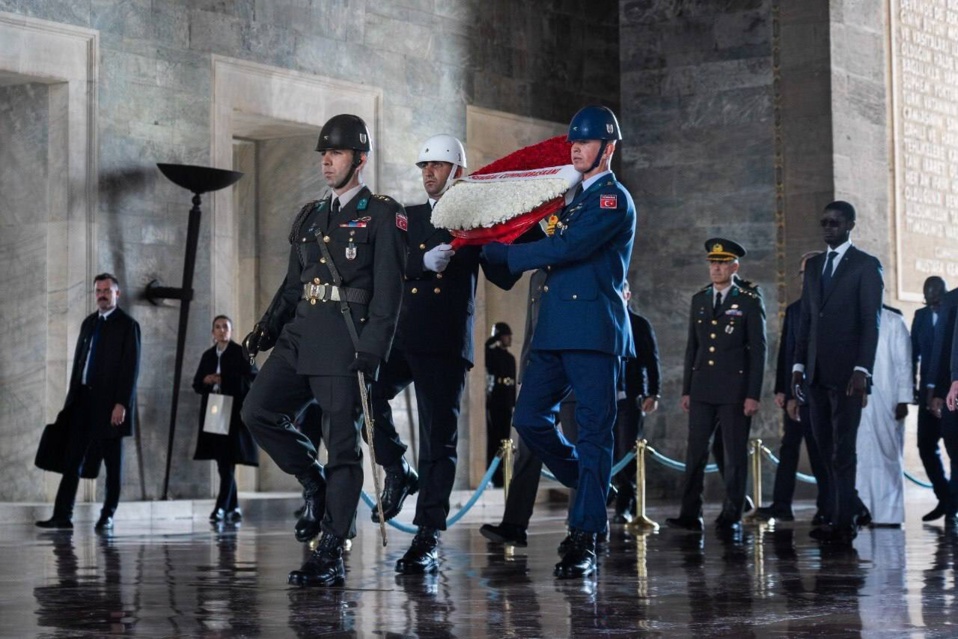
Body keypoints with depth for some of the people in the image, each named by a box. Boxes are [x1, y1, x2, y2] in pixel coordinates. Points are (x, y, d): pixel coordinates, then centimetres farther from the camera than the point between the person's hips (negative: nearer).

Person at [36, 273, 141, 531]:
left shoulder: (127, 325, -5)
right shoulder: (89, 323, 14)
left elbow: (131, 367, -10)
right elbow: (78, 360, 17)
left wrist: (121, 403, -16)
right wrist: (72, 396, 10)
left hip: (110, 402, -6)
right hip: (83, 399, 6)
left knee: (112, 462, 3)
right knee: (73, 458, 2)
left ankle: (108, 516, 8)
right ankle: (63, 515, 3)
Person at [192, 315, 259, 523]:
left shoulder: (240, 353, -2)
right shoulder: (208, 356, 15)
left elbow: (253, 379, -9)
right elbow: (197, 385, 16)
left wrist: (224, 381, -13)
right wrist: (206, 381, -4)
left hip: (234, 414, -6)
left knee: (227, 462, -11)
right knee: (222, 463, 8)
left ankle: (222, 507, -14)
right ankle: (233, 507, 18)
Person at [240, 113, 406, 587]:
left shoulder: (382, 215, 1)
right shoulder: (309, 217, 21)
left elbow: (387, 290, -7)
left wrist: (371, 352, -15)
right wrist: (268, 326, 6)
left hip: (345, 340, -7)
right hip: (301, 335, 7)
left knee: (342, 445, -5)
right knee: (258, 412, -8)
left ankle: (331, 557, -3)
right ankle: (314, 485, 13)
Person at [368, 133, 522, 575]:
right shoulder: (408, 218, 17)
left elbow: (503, 277, 1)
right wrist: (425, 262, -14)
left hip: (445, 344, -4)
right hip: (400, 338, 4)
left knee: (438, 440, -4)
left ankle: (428, 540, -2)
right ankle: (397, 473, 9)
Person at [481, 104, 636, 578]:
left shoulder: (614, 200, -7)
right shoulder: (572, 198, 22)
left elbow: (566, 248, -17)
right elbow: (553, 249, 21)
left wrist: (495, 251, -13)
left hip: (594, 330, -9)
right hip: (556, 330, 9)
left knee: (593, 431, -6)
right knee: (529, 418, 4)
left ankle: (584, 540, -7)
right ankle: (593, 488, 22)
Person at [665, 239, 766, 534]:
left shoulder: (750, 302, -1)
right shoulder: (699, 299, 12)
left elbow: (758, 351, -3)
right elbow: (692, 347, 15)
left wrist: (753, 395, -9)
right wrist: (686, 389, 10)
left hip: (735, 390, -4)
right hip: (702, 389, 4)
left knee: (735, 454, 1)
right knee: (695, 452, 0)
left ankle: (732, 516, 7)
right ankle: (690, 515, 2)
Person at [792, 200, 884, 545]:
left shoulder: (866, 266, -1)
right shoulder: (813, 265, 17)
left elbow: (871, 321, -7)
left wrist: (862, 370, -15)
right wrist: (799, 364, 9)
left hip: (846, 372, -6)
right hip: (817, 372, 6)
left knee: (842, 448, -7)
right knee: (826, 448, 5)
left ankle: (842, 521, -5)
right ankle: (848, 511, 12)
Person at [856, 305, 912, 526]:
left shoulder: (893, 322, 2)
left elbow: (903, 363, -1)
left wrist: (903, 400, -7)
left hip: (885, 402, -3)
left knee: (887, 455, -1)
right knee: (861, 457, 0)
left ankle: (889, 514, 1)